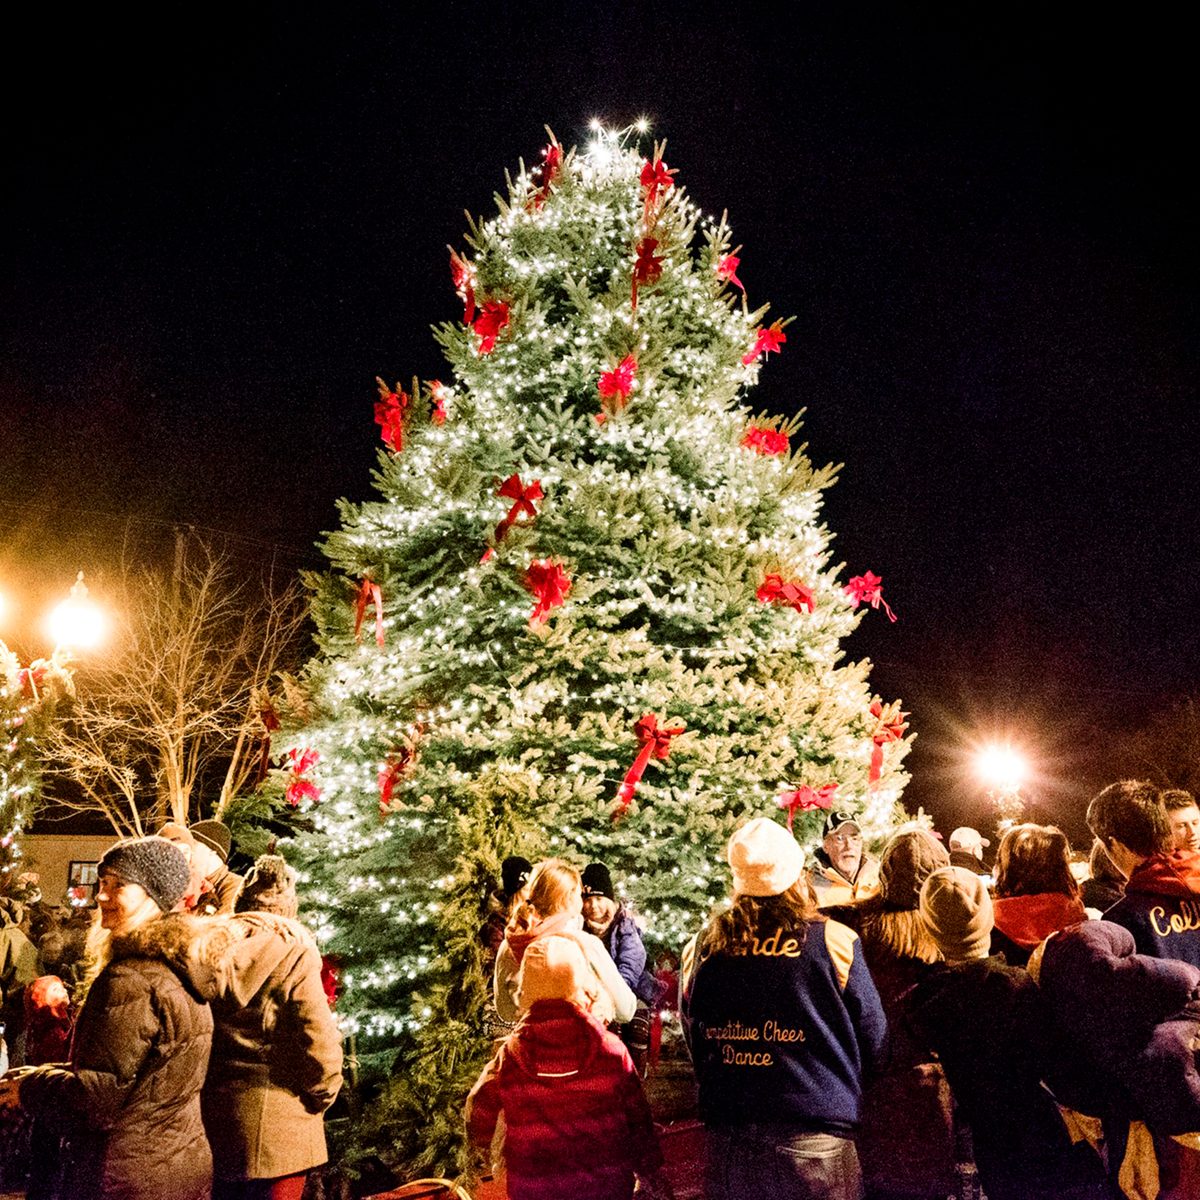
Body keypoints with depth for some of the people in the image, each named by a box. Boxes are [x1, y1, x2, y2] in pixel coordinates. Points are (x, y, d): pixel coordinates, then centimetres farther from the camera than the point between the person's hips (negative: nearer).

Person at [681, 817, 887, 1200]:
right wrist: (847, 1091, 18)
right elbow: (872, 1039, -2)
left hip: (728, 1136, 3)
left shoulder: (704, 946, -1)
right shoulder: (834, 941, -11)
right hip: (814, 1135, -3)